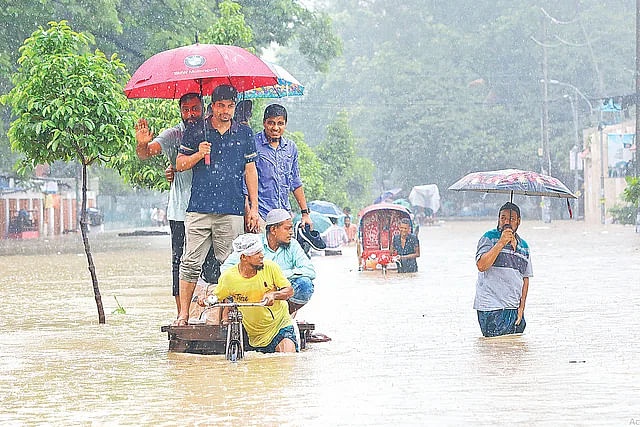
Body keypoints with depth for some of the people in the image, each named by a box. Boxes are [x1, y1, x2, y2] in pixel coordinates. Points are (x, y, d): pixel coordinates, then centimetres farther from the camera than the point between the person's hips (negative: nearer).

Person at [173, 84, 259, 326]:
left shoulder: (244, 134, 12)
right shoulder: (195, 132, 7)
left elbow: (250, 171, 15)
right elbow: (180, 164, 9)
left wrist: (254, 207, 10)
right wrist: (198, 155, -11)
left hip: (232, 210, 1)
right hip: (199, 209, -1)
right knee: (191, 264, -5)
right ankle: (183, 314, -1)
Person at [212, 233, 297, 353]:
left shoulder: (270, 267, -11)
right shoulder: (228, 277, -11)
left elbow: (289, 290, -6)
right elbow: (216, 297, 4)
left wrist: (274, 295, -26)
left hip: (280, 323, -1)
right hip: (255, 334, 1)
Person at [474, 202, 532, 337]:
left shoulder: (524, 246, 15)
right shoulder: (489, 238, -2)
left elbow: (525, 278, 16)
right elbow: (481, 266, -17)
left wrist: (521, 307, 6)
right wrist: (501, 243, -20)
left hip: (515, 309, 6)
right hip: (492, 309, -6)